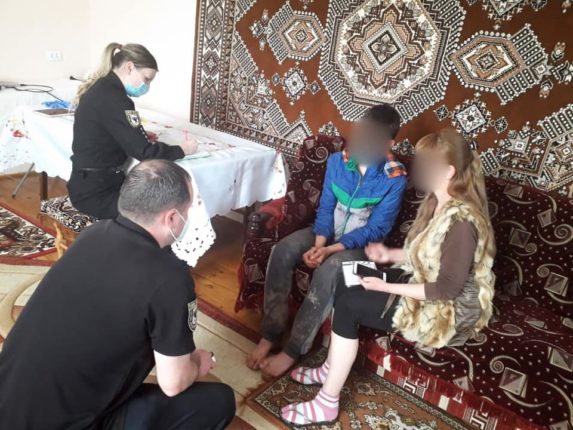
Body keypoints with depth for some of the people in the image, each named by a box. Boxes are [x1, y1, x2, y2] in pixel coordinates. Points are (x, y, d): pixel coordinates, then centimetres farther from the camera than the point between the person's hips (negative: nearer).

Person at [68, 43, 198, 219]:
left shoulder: (103, 88, 9)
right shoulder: (111, 98, -21)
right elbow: (143, 152, -22)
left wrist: (143, 137, 3)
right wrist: (182, 150, -9)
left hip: (92, 182, 9)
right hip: (96, 192, -9)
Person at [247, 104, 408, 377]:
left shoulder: (394, 179, -16)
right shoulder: (337, 161, -5)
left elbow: (376, 229, -17)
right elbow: (325, 207, -3)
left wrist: (331, 250, -26)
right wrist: (319, 243, -21)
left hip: (362, 243, -4)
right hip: (327, 232, 4)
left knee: (329, 270, -35)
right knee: (282, 252, -23)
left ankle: (293, 351, -20)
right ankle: (269, 335, -13)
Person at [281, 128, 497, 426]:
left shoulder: (462, 221, -27)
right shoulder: (437, 202, 2)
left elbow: (446, 289, -26)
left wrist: (387, 287, -22)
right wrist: (390, 255, -3)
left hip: (445, 311, -9)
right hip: (421, 287, 9)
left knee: (348, 304, -17)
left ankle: (326, 404, -3)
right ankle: (331, 367, 14)